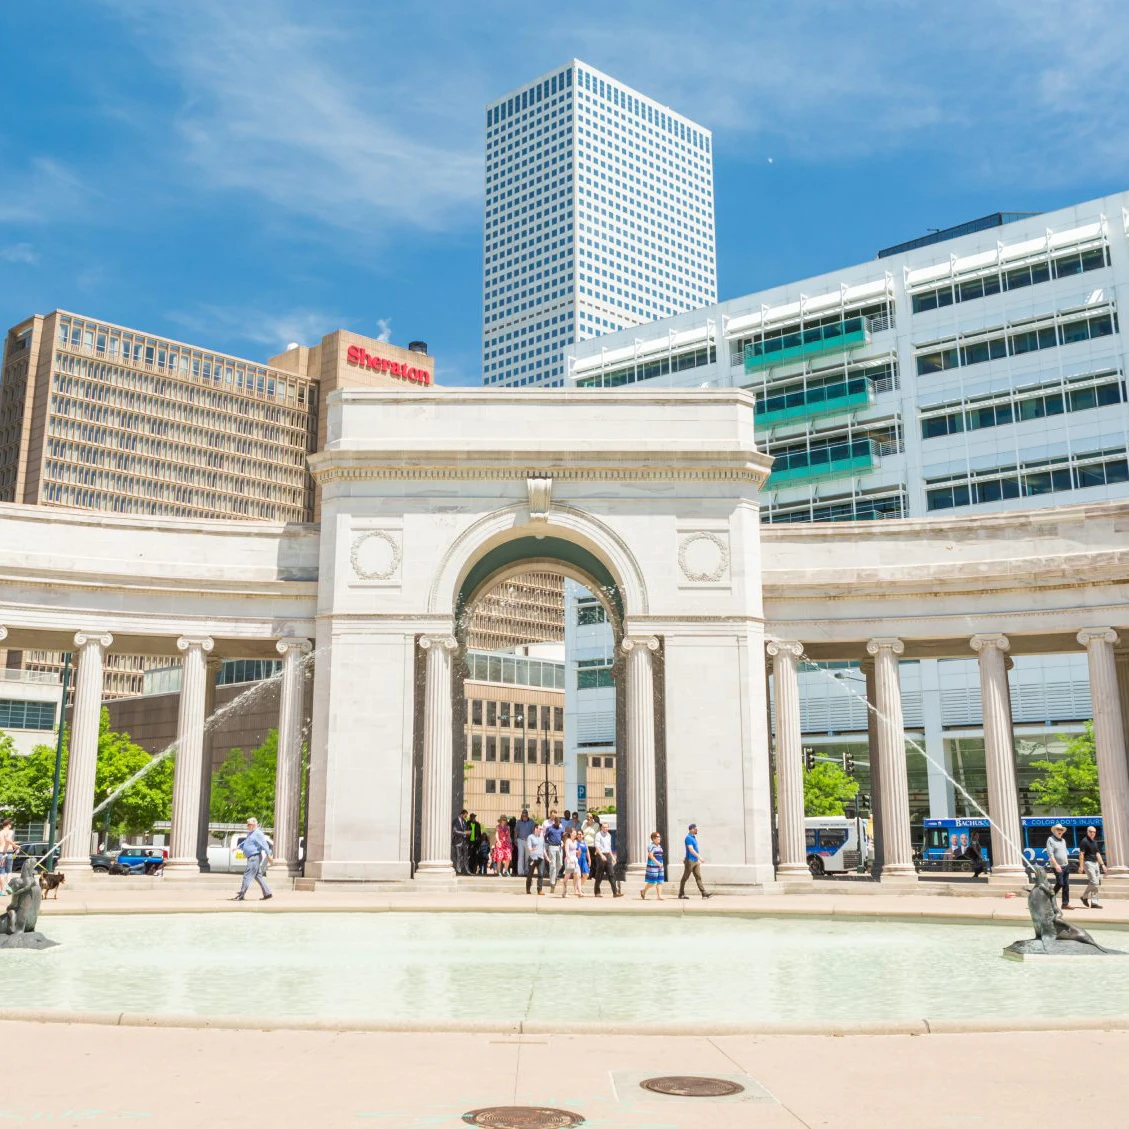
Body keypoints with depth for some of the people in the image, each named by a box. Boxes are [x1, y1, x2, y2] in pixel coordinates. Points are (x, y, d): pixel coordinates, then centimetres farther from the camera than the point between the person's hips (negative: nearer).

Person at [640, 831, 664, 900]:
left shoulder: (659, 846, 15)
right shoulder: (651, 846, -12)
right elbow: (650, 855, -22)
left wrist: (660, 863, 19)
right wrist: (657, 862, -28)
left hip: (659, 866, 8)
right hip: (652, 866, -8)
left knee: (660, 882, 1)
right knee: (652, 882, -4)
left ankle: (659, 896, 0)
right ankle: (643, 891, 17)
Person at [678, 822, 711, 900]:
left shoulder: (694, 837, 14)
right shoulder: (688, 838, -15)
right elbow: (691, 850, -22)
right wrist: (699, 857, -25)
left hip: (695, 861, 9)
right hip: (690, 861, -9)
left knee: (698, 877, 3)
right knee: (685, 877, 0)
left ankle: (703, 893, -2)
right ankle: (681, 894, 6)